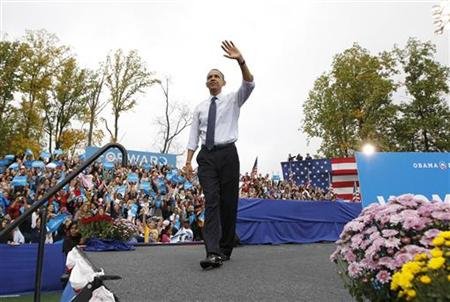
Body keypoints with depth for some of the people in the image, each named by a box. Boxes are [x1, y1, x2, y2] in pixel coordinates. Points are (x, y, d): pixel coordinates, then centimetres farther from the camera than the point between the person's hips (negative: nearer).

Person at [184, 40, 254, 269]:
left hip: (228, 154, -1)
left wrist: (240, 60, -26)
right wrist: (188, 161, 3)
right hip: (206, 156, 2)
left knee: (228, 202, 1)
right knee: (211, 202, -11)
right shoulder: (200, 108, 17)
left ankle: (225, 250, 13)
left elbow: (249, 85, -10)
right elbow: (193, 136, 14)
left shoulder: (233, 99, 10)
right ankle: (213, 253, -17)